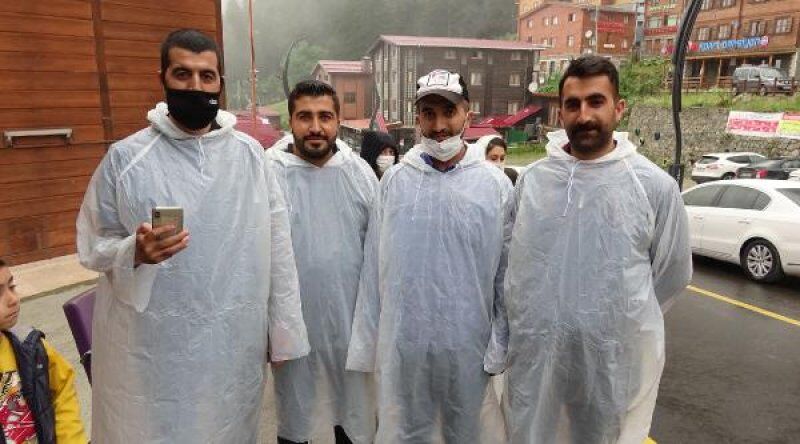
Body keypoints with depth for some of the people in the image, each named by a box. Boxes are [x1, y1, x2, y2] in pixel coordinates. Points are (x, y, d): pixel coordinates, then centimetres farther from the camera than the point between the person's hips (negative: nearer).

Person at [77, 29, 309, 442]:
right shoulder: (125, 157, -5)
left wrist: (284, 329, 2)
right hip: (152, 347, -1)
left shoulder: (250, 153, -1)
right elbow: (93, 245, 1)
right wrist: (135, 252, -22)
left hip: (236, 342, 2)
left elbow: (277, 247, 1)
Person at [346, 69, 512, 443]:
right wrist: (365, 345, 1)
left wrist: (500, 348, -3)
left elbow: (506, 275, -1)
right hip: (402, 345, 1)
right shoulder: (395, 181, -2)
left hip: (469, 345, 0)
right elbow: (374, 269, 0)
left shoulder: (496, 185, -4)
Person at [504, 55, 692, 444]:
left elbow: (673, 273, 2)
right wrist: (541, 322, 7)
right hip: (535, 355, 2)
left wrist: (624, 322, 9)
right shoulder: (531, 179, -1)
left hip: (618, 360, -2)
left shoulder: (654, 185, -9)